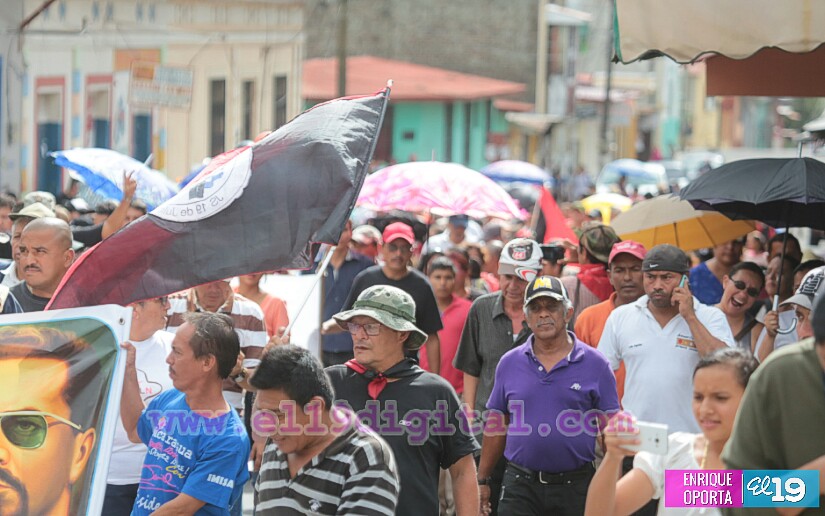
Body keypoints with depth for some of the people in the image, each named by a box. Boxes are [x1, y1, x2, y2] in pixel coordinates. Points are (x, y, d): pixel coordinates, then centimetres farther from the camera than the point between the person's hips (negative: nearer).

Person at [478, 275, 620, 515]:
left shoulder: (595, 365, 0)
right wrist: (482, 480, 10)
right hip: (520, 486, 1)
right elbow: (496, 425, 12)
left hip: (576, 486, -1)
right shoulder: (509, 363, 8)